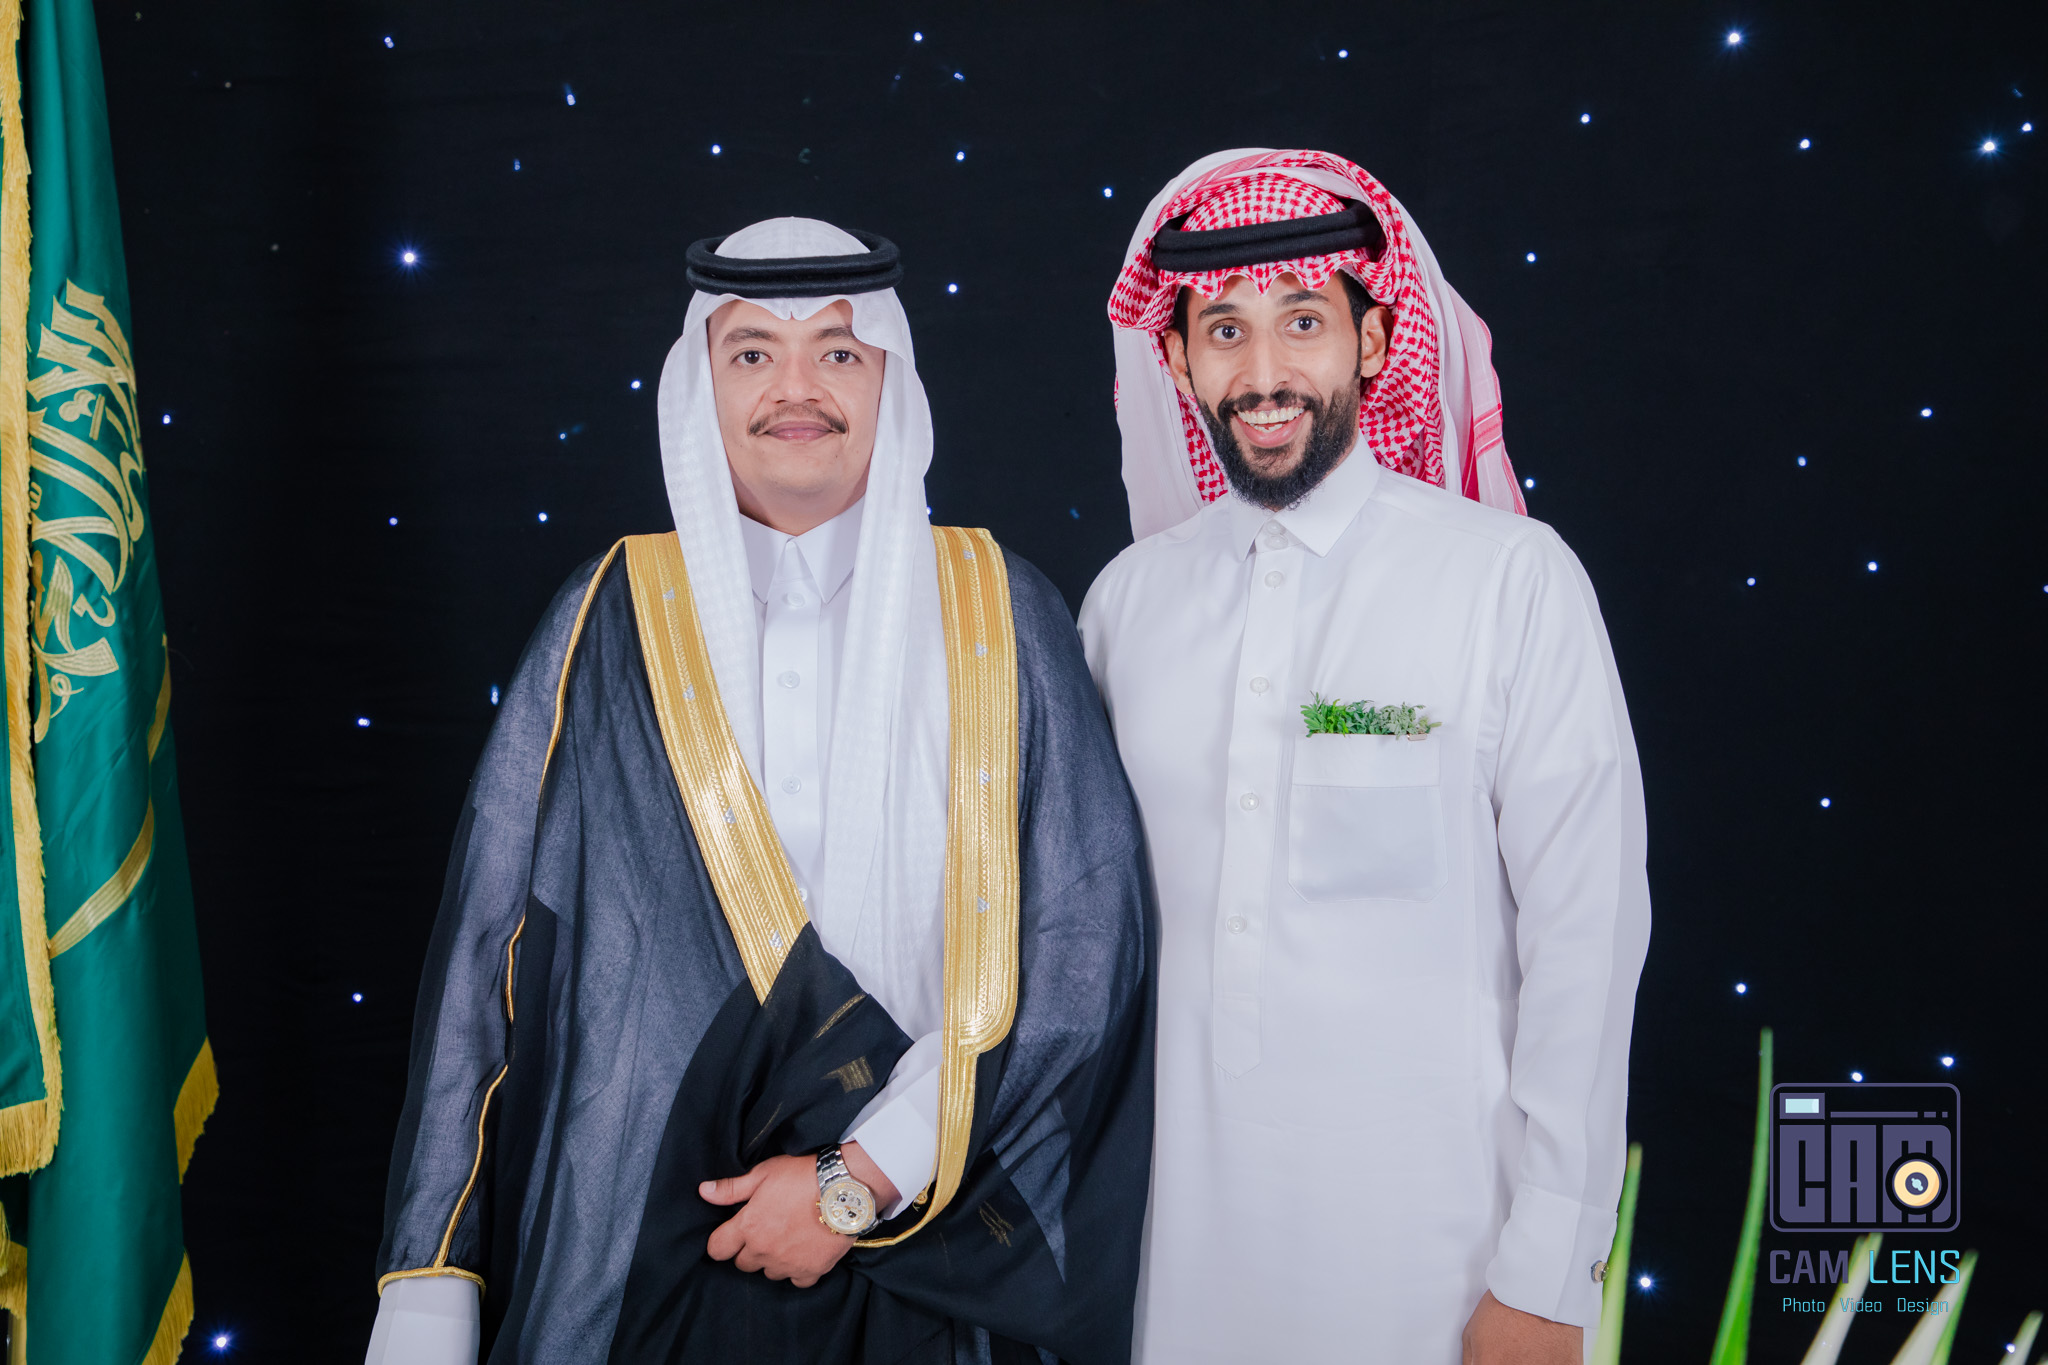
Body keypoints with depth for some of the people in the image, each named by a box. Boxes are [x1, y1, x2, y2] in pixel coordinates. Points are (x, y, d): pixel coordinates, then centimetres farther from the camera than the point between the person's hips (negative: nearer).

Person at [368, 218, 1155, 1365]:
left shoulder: (1000, 613, -3)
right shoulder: (615, 619, -1)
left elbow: (1088, 935, -8)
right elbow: (494, 941, -1)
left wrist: (866, 1178, -14)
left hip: (927, 1265, 0)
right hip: (646, 1251, 1)